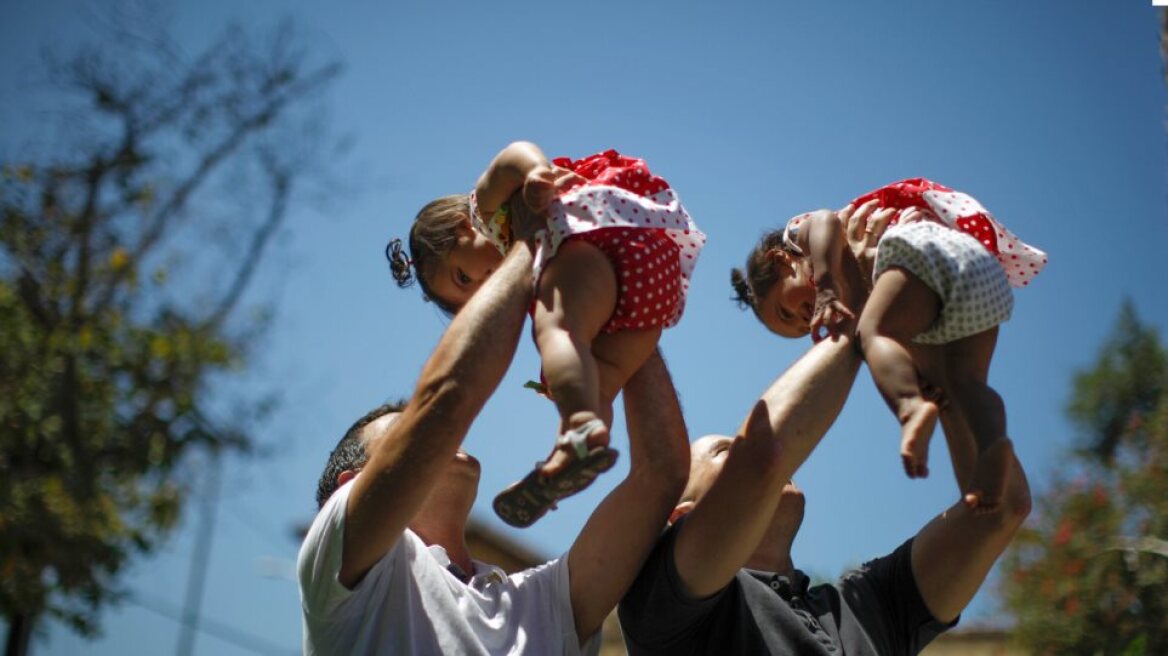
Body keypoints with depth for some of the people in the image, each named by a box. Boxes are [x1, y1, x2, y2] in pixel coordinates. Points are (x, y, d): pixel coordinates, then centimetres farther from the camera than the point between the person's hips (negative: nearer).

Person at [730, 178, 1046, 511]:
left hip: (932, 250, -8)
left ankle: (911, 407, -47)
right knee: (964, 381, -3)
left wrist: (825, 291, -14)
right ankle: (992, 441, -32)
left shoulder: (800, 230, 20)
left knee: (874, 331, -19)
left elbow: (826, 221, -5)